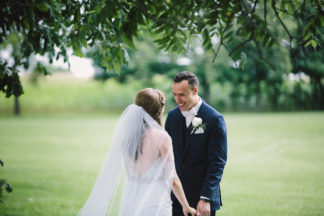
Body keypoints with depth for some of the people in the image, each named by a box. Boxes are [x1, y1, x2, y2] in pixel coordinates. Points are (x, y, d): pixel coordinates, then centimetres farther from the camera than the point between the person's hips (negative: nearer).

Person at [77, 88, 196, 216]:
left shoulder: (127, 134, 1)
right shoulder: (161, 138, -15)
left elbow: (129, 174, 10)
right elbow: (173, 179, -10)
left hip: (131, 200, 6)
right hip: (155, 204, -6)